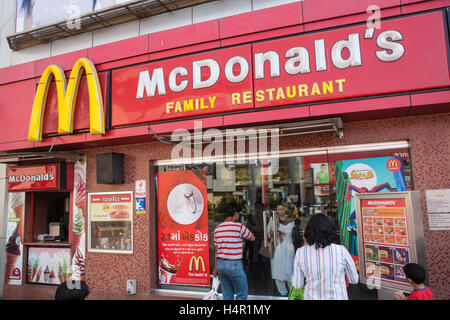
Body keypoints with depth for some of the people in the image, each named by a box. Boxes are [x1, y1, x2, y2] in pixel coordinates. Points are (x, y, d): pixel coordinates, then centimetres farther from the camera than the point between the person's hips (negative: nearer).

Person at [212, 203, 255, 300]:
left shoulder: (217, 229, 8)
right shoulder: (239, 227, -10)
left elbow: (217, 250, 12)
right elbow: (252, 238, 5)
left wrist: (216, 268, 18)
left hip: (220, 263, 6)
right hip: (234, 264, -6)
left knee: (227, 294, 15)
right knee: (242, 293, 7)